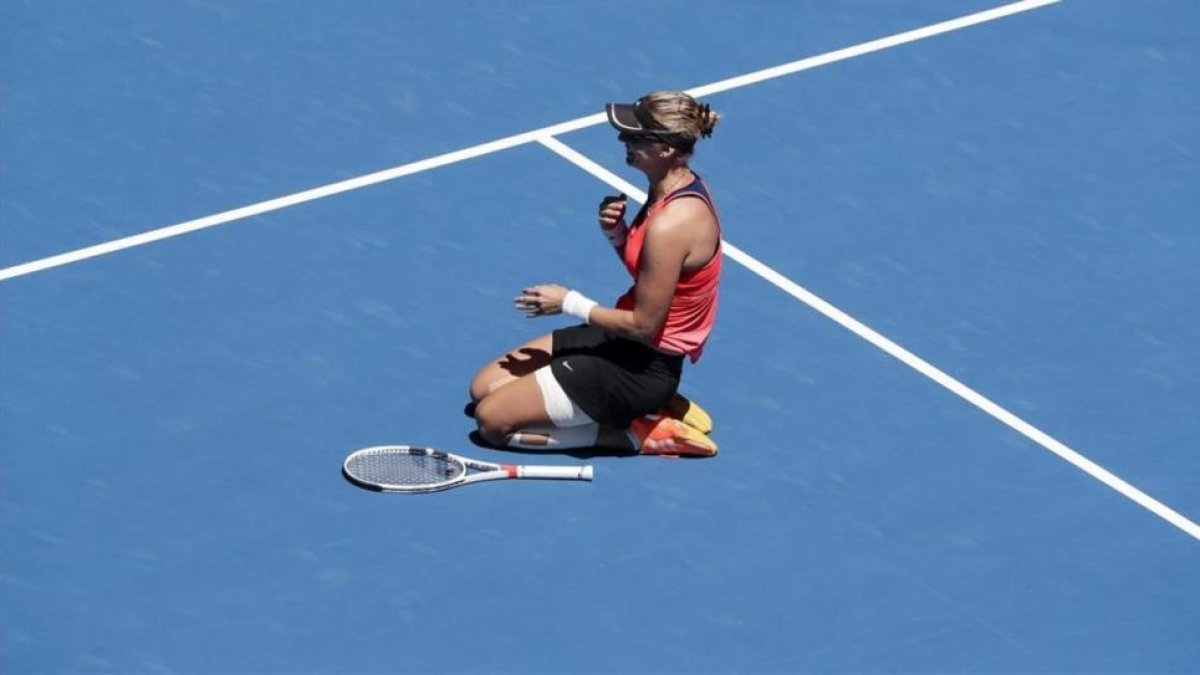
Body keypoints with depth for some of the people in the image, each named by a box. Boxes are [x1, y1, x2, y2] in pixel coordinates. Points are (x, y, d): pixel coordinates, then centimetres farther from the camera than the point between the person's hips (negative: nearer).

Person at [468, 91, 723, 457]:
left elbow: (643, 325, -23)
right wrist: (617, 233, -7)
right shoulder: (678, 186, -1)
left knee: (493, 419, -7)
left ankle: (636, 434, -1)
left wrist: (568, 303, -12)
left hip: (644, 364, -10)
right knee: (484, 387, 14)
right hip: (628, 340, 10)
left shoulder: (671, 224, -30)